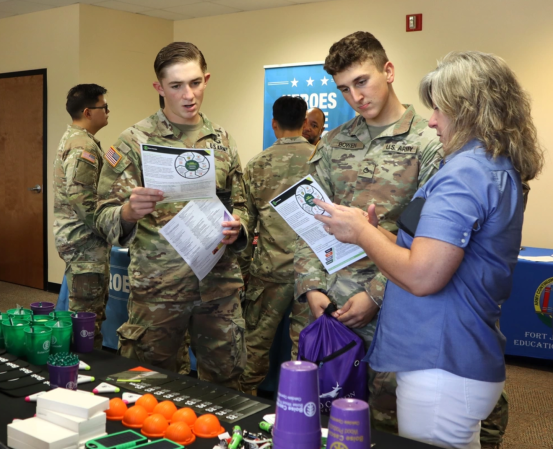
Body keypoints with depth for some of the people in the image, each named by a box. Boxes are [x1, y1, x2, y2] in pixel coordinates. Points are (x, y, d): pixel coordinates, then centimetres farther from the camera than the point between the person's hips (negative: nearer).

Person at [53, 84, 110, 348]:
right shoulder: (84, 146, -19)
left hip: (79, 238, 11)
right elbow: (82, 199, -26)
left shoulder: (73, 138, 14)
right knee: (87, 315, -3)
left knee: (89, 310, 19)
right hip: (85, 241, -11)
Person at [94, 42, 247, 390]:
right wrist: (130, 211, -30)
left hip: (220, 283, 3)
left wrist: (237, 226, -8)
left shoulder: (222, 140, 7)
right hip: (158, 286, -3)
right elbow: (105, 216, -7)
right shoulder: (135, 141, -5)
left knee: (225, 382, 14)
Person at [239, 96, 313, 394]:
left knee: (257, 338, 12)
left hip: (270, 268, 1)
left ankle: (247, 394, 23)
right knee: (304, 343, 7)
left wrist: (244, 266, 14)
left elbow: (246, 222, 4)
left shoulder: (257, 166, 1)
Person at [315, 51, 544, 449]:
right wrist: (377, 234, 9)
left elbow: (422, 276, -26)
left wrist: (361, 232, -12)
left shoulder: (465, 173, -20)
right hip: (468, 360, 10)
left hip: (442, 371, -10)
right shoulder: (500, 172, 12)